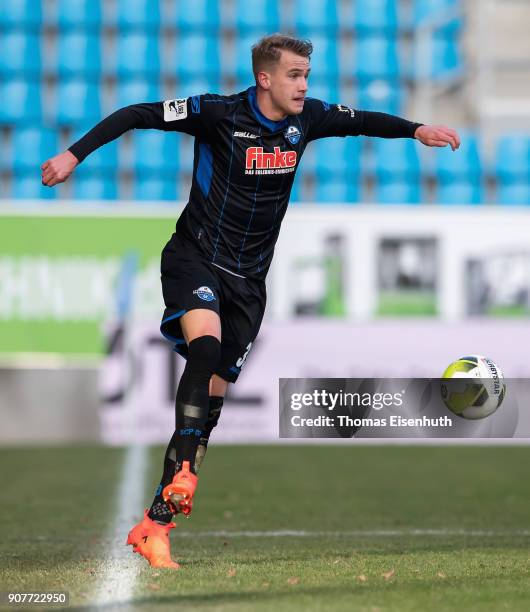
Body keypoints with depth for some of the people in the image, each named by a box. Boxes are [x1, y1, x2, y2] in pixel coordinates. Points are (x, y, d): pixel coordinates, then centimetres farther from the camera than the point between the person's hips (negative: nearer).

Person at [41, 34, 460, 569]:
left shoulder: (307, 118, 0)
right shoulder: (219, 113, -14)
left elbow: (363, 121, 18)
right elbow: (136, 116, -12)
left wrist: (416, 130, 6)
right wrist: (75, 155, -20)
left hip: (248, 279, 5)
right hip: (195, 259, -5)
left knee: (212, 399, 0)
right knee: (206, 345, -34)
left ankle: (155, 524, 3)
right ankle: (183, 476, -34)